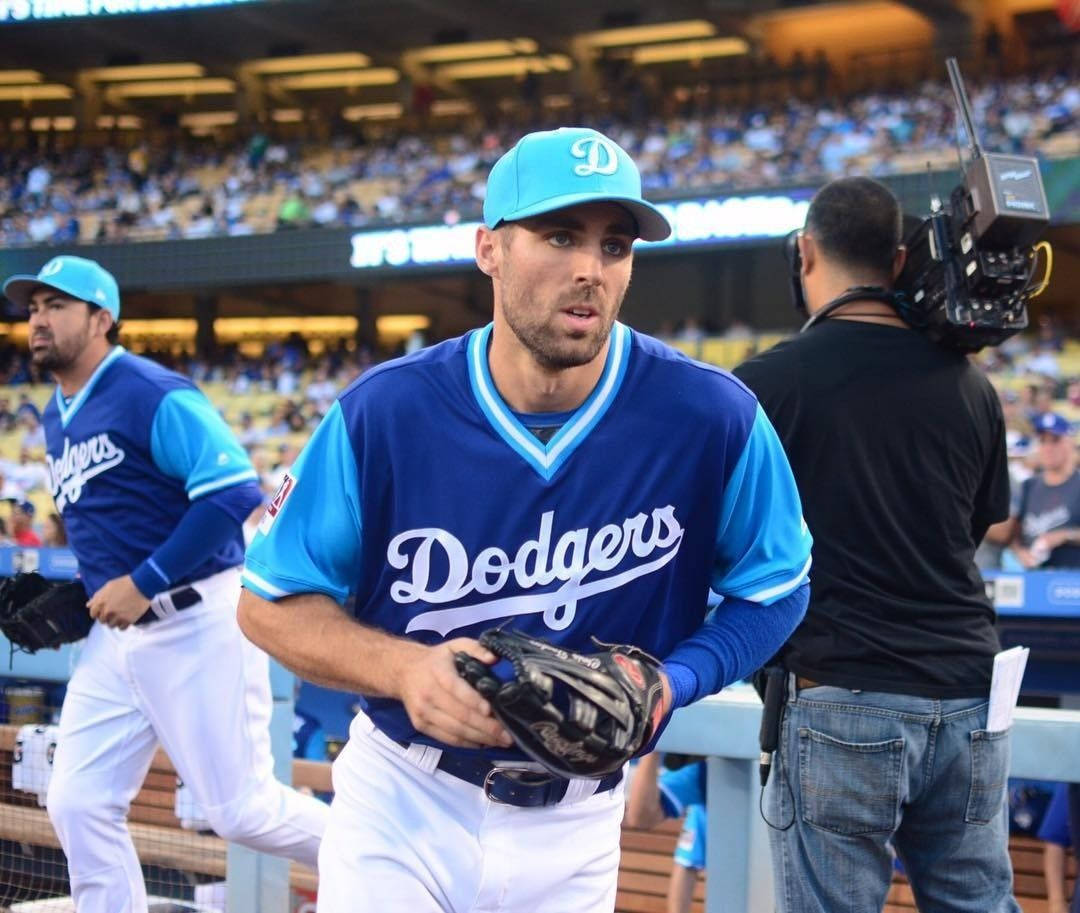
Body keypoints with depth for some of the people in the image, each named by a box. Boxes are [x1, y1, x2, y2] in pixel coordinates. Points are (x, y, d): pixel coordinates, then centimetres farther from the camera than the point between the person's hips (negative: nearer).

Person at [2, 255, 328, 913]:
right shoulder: (57, 418, 15)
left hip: (198, 622, -8)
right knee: (79, 807, 3)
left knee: (240, 809, -3)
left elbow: (235, 493, -23)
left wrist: (144, 581, -23)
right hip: (115, 634, 8)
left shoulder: (155, 396, -13)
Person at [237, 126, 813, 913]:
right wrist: (403, 667, -26)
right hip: (400, 803, -1)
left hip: (574, 827, 2)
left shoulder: (711, 417, -16)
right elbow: (271, 604, -7)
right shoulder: (386, 413, -16)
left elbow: (774, 589, 0)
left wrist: (671, 683, -19)